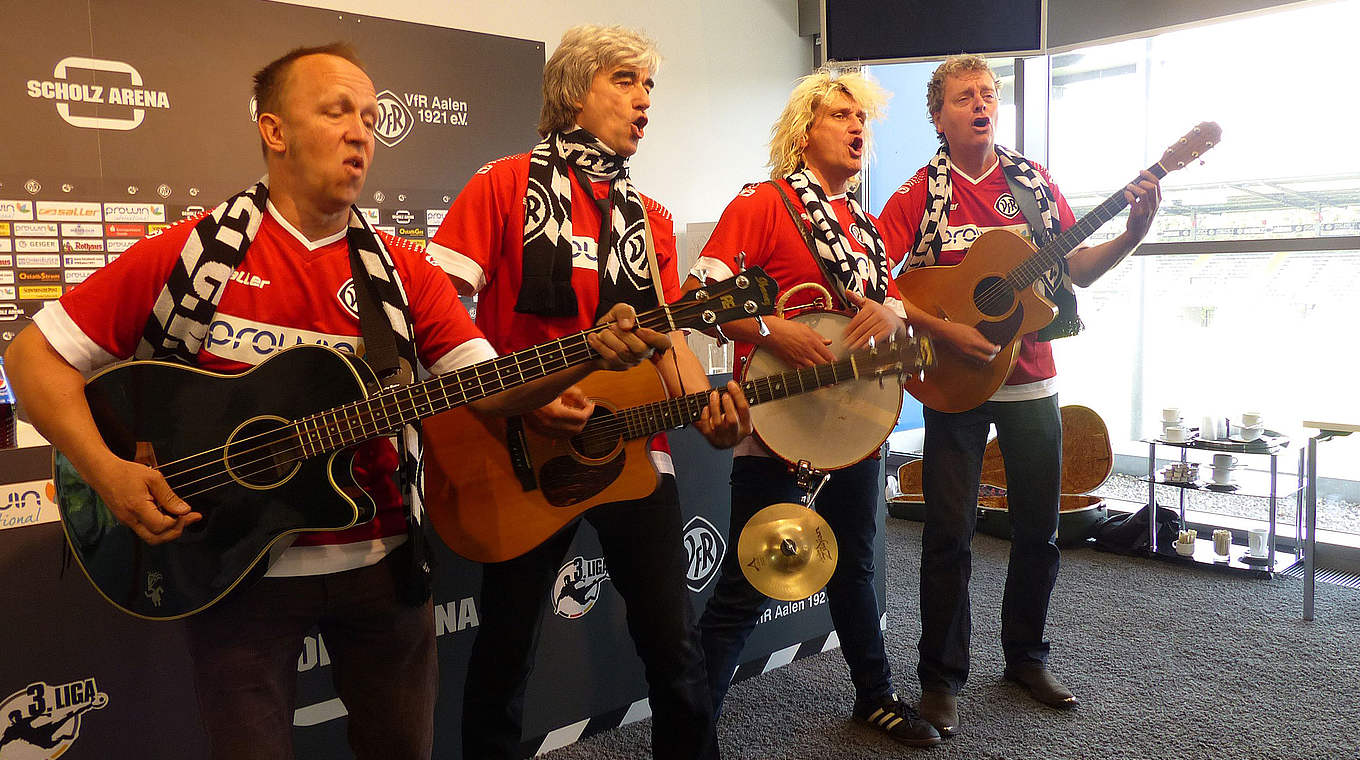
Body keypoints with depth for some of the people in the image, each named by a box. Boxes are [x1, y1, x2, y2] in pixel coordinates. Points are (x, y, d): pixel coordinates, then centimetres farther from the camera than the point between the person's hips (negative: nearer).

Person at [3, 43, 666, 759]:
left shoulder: (401, 271, 0)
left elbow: (492, 385, -8)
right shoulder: (194, 252, -7)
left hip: (380, 562, 3)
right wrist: (107, 471, -17)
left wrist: (588, 354, -26)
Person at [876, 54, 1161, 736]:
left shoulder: (1034, 181, 8)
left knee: (1038, 531, 12)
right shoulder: (919, 193, -4)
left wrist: (1132, 234, -10)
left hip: (1032, 381, 4)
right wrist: (944, 330, -20)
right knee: (950, 534, -1)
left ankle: (1025, 656, 31)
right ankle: (941, 677, 14)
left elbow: (1078, 270, 8)